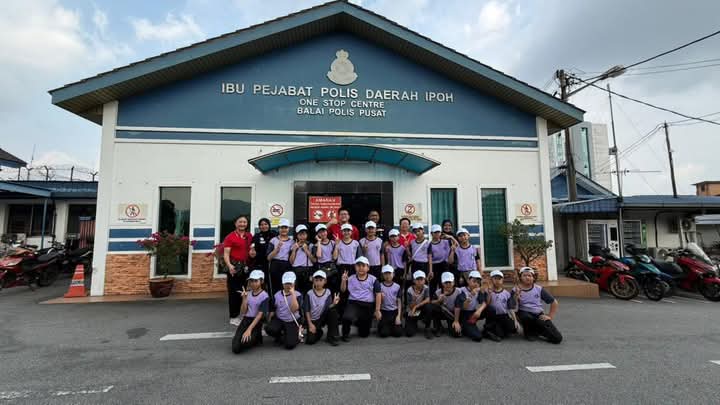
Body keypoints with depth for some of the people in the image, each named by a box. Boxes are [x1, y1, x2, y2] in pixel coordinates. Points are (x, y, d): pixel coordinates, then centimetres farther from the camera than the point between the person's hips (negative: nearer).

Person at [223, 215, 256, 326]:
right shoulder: (230, 237, -6)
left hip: (246, 267, 5)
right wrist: (229, 265, -25)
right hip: (234, 266, -5)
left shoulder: (249, 236, 10)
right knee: (233, 292, 1)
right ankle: (233, 317, 12)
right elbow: (226, 253, -10)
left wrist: (253, 253, 1)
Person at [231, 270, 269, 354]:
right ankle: (254, 338, 15)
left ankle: (257, 337, 4)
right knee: (236, 348, -12)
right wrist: (244, 299, -11)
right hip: (245, 320, 5)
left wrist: (249, 330, -22)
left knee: (244, 342, -29)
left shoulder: (264, 296, -9)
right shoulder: (247, 294, 7)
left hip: (256, 323, -5)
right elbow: (243, 312, 2)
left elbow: (260, 315, -15)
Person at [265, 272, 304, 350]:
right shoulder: (277, 295, -1)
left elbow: (294, 309, -24)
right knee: (269, 329, -30)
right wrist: (269, 323, 5)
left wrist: (292, 294, -24)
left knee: (290, 345, -20)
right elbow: (272, 311, 9)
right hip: (279, 320, 3)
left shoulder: (298, 295, -9)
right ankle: (281, 336, 5)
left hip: (292, 322, -3)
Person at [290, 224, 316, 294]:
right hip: (296, 272, 1)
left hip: (308, 271, -1)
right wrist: (294, 249, -3)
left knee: (308, 291, -3)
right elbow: (291, 262, 3)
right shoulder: (293, 246, 11)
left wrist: (306, 250, -6)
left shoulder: (311, 246, 8)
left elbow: (314, 260, -3)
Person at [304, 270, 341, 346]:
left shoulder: (328, 292, -6)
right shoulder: (309, 294, -8)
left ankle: (331, 337, -15)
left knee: (333, 311, -30)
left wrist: (334, 304, -34)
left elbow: (328, 308, -13)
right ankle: (318, 332, 19)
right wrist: (310, 324, -10)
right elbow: (307, 310, -5)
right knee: (310, 341, -19)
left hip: (323, 317, 1)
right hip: (313, 320, 0)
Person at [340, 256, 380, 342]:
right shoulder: (350, 278, 3)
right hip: (353, 303, -1)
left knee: (364, 334, 10)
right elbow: (343, 290, 5)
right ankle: (345, 334, -2)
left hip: (368, 306, 1)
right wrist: (343, 281, -14)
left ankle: (359, 323, 47)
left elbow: (378, 294, -2)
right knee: (347, 317, -36)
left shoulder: (373, 279, -2)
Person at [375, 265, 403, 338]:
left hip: (395, 311, 1)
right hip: (384, 312, -1)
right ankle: (381, 325, 18)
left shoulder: (397, 287, 3)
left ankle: (393, 326, 20)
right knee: (384, 333, -16)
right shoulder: (380, 286, -1)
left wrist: (399, 316, -5)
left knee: (398, 333, -13)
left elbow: (399, 302, 3)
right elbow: (378, 299, -1)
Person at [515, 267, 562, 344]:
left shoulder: (539, 289, 3)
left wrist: (550, 316, 4)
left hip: (539, 315, 2)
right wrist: (517, 297, -23)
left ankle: (537, 330, 16)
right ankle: (529, 332, -4)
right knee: (526, 316, -40)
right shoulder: (516, 290, -2)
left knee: (558, 338, -14)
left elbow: (554, 302, 12)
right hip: (524, 314, -2)